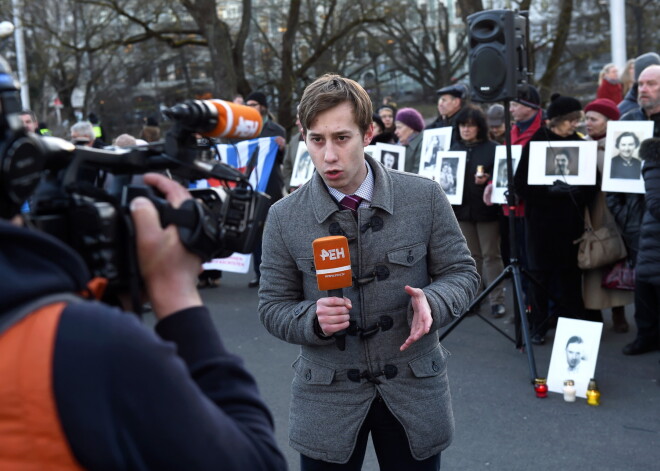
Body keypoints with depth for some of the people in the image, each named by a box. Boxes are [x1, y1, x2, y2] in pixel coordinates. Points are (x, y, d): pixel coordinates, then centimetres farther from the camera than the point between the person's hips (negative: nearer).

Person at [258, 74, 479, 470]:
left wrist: (432, 302, -20)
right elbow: (274, 307, 0)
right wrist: (313, 320, -21)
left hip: (414, 390, 1)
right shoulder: (284, 218, -6)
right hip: (327, 396, 0)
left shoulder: (425, 197, -7)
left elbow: (461, 272, 1)